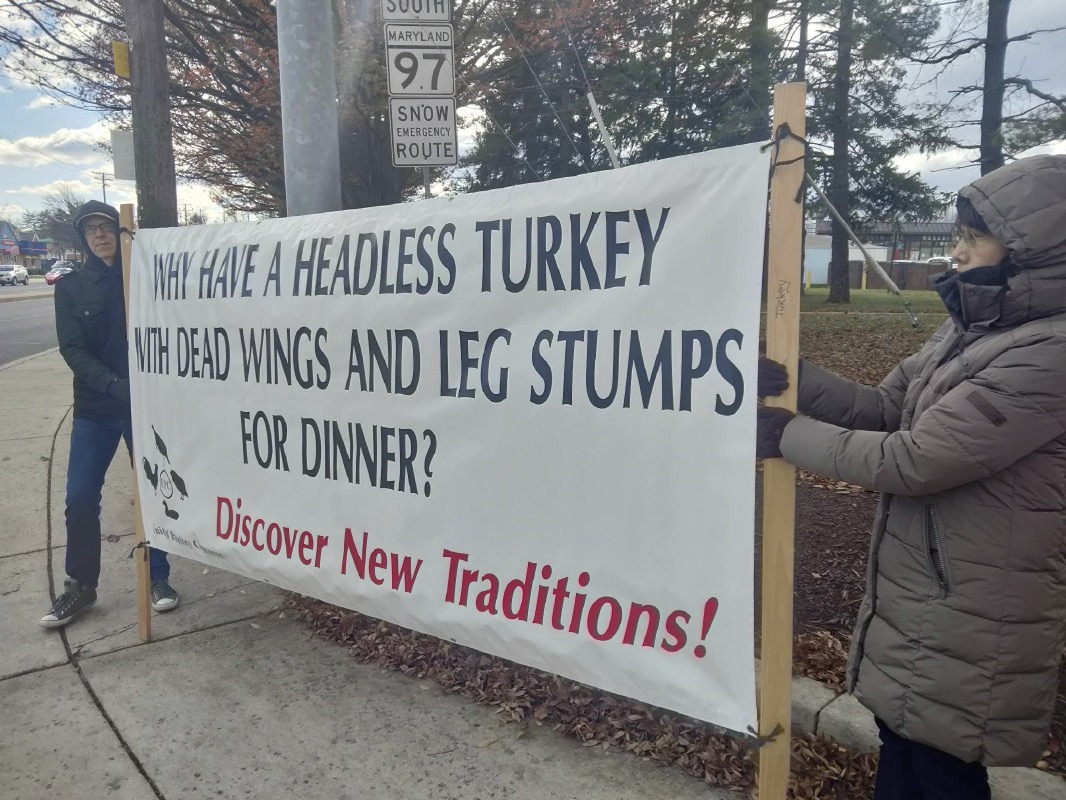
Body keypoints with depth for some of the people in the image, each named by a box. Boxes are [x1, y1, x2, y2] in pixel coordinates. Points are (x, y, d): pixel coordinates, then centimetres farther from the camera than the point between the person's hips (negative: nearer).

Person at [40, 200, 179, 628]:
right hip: (95, 408, 1)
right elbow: (73, 349, -7)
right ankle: (80, 585, 18)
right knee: (80, 498, 2)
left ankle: (158, 577, 21)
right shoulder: (71, 286, 2)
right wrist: (113, 383, -23)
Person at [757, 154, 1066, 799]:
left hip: (966, 622, -9)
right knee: (901, 741, 24)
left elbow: (909, 461, -26)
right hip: (918, 595, 9)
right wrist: (793, 378, -11)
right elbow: (884, 410, 5)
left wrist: (790, 433, -16)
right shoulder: (975, 327, 6)